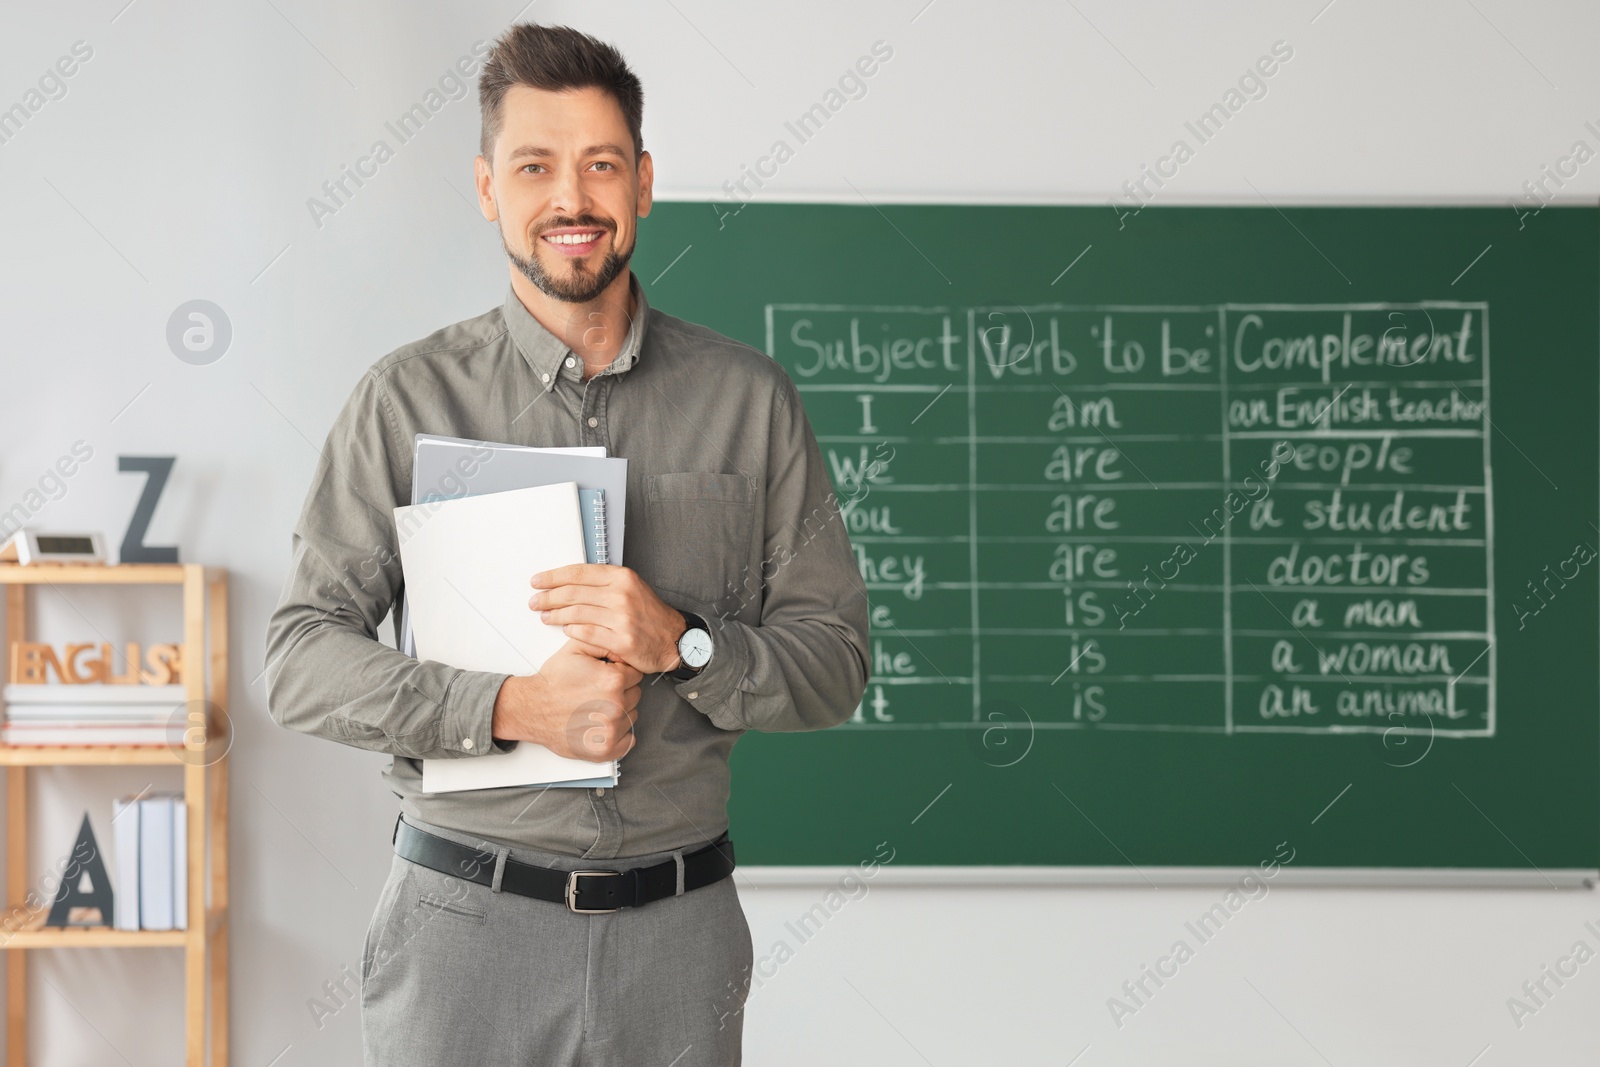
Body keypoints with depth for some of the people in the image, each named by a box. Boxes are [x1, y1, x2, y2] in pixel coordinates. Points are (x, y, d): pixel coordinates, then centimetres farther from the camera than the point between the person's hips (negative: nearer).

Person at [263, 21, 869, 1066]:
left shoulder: (750, 398, 3)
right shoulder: (407, 398, 0)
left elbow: (835, 662, 3)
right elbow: (304, 658, -4)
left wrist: (680, 643, -15)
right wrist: (509, 707, -18)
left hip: (678, 935, 1)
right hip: (465, 921, -1)